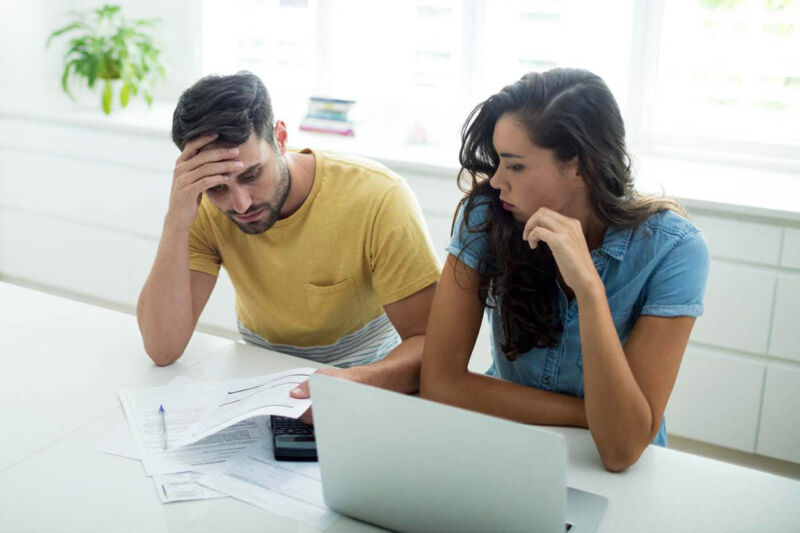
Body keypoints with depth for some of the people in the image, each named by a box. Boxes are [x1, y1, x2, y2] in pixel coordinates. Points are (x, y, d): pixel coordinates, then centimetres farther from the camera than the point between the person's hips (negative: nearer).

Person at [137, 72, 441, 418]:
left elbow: (431, 344, -21)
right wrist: (176, 222, -29)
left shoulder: (378, 198, -24)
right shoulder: (204, 209, -13)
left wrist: (359, 381, -41)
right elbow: (163, 349, -19)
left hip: (370, 379, -2)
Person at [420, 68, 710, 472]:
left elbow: (622, 449, -24)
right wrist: (596, 417, -18)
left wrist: (589, 289, -33)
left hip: (622, 478, 0)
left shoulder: (672, 249, -18)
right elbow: (439, 382, -18)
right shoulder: (488, 214, -14)